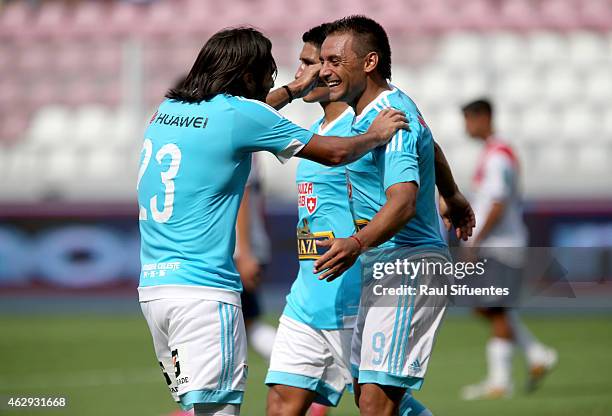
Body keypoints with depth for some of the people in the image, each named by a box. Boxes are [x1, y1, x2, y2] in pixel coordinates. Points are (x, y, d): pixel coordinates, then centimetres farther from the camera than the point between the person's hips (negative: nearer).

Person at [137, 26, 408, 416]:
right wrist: (376, 135, 18)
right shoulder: (239, 113, -8)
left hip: (152, 285, 8)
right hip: (203, 289, -8)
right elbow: (334, 152, 0)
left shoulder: (167, 110, 13)